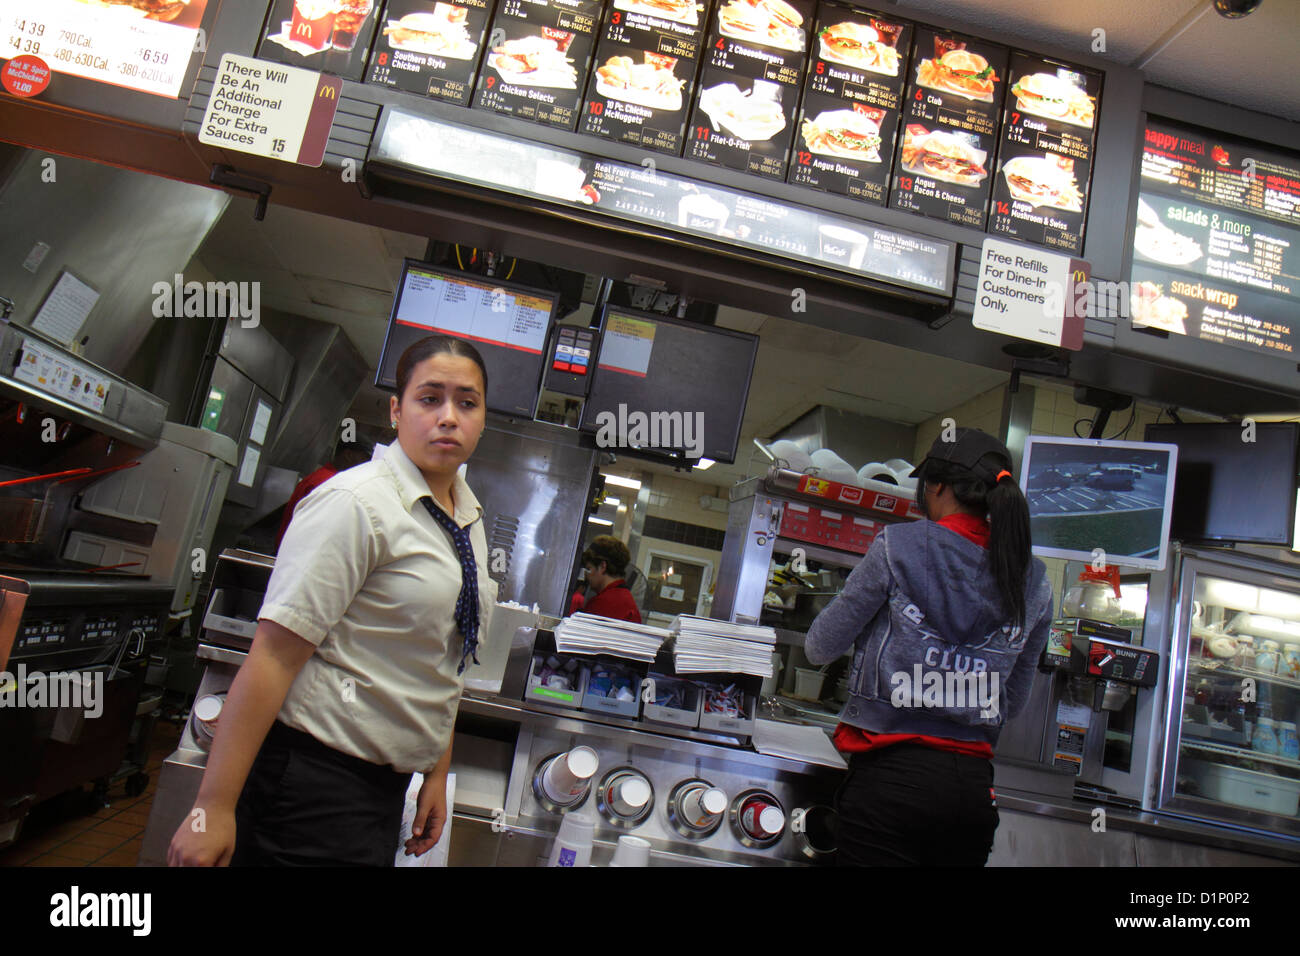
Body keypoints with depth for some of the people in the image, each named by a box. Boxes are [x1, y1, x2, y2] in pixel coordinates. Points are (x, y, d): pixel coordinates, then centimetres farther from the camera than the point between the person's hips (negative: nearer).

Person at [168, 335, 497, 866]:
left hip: (385, 782, 8)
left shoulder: (469, 519, 7)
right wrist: (213, 808, -20)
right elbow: (275, 653, -21)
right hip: (313, 777, -7)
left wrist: (437, 773, 15)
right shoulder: (356, 504, -17)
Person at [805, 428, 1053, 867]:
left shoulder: (898, 547, -9)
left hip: (892, 776, -5)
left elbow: (819, 649, -1)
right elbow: (1012, 703, 14)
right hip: (974, 786, 5)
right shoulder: (1034, 583, 5)